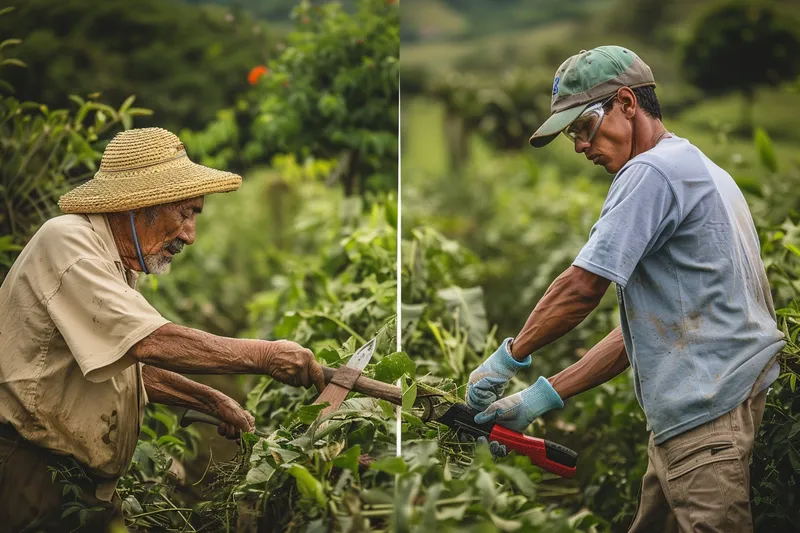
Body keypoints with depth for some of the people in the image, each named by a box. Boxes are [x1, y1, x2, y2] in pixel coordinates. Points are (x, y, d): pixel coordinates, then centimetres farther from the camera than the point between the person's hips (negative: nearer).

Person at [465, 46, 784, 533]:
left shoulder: (651, 171, -10)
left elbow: (582, 288, -14)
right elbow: (646, 328, 19)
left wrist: (509, 357, 2)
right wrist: (543, 397, 14)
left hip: (709, 418, -10)